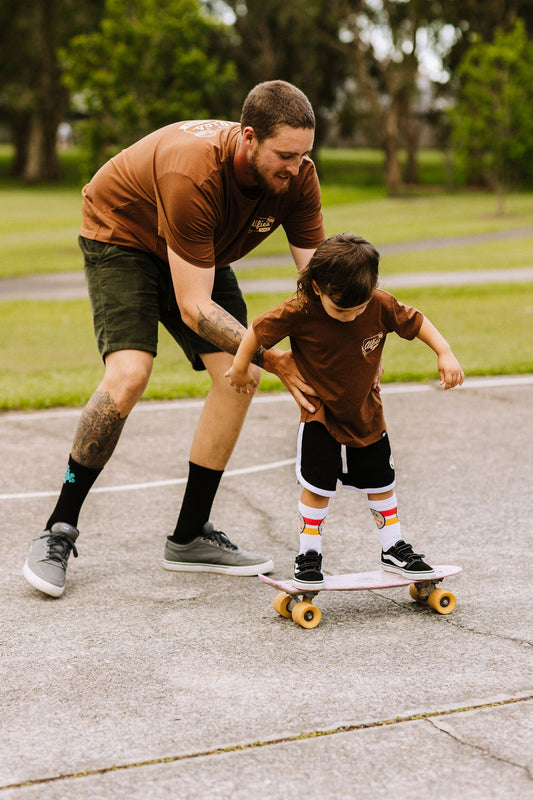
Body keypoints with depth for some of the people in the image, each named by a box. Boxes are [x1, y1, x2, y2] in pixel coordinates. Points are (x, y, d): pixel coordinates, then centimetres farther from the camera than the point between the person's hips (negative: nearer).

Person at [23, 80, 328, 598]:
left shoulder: (297, 177, -22)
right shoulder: (193, 173, -41)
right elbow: (193, 307, -37)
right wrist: (271, 359, -42)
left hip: (203, 253, 6)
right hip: (121, 238, -6)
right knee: (129, 375, -26)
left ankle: (190, 536, 5)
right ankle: (59, 529, -9)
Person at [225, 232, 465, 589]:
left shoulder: (381, 305, -19)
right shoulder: (300, 312, -25)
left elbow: (416, 321, -3)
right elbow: (258, 330, -12)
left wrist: (445, 354, -10)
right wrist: (241, 369, -1)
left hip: (367, 415, 3)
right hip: (320, 416, -3)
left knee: (381, 484, 13)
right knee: (317, 488, -5)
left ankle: (394, 549, 28)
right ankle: (309, 555, 9)